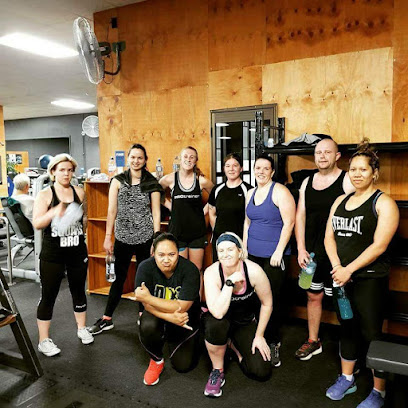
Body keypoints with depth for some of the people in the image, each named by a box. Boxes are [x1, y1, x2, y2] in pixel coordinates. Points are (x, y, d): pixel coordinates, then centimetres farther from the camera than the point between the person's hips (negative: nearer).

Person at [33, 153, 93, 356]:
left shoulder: (79, 192, 3)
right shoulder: (45, 195, -7)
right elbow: (37, 223, -18)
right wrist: (55, 212, -32)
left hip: (77, 252, 4)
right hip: (52, 254, -3)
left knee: (78, 290, 16)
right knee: (48, 295, 4)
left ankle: (82, 328, 35)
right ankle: (44, 340, 18)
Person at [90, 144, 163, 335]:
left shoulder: (152, 183, 1)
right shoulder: (118, 181, 2)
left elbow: (156, 212, 1)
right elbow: (112, 210, 1)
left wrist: (156, 238, -4)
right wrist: (108, 237, -1)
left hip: (145, 237, 0)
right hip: (123, 238, 1)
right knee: (119, 278, 10)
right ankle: (107, 319, 22)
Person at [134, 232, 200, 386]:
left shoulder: (190, 270, -25)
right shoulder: (145, 267, -19)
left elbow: (181, 307, -28)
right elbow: (147, 305, -20)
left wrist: (148, 297, -29)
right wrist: (170, 317, -36)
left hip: (185, 321, 0)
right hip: (157, 316, 1)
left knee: (183, 366, -7)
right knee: (147, 326, -33)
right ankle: (157, 360, 0)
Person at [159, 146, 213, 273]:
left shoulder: (202, 180, -5)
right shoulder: (169, 179, -4)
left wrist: (205, 210, 2)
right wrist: (169, 205, 5)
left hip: (197, 231, 0)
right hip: (177, 231, 0)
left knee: (196, 270, 7)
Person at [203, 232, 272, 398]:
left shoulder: (254, 271, -24)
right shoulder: (211, 272, -25)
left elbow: (267, 304, -9)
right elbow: (218, 313, -35)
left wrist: (259, 336, -4)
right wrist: (230, 282, -38)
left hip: (246, 322, 1)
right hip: (221, 320, -1)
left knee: (262, 372, -12)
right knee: (215, 324, -38)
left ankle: (234, 345, 17)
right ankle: (217, 371, -9)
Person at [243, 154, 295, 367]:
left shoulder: (280, 191, -8)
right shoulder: (251, 193, 13)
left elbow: (289, 223, -13)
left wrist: (279, 251, -16)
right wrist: (244, 247, 15)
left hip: (274, 254, -6)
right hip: (254, 254, 6)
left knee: (272, 298, -1)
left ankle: (273, 343, 14)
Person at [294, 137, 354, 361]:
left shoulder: (348, 181, -8)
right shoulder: (307, 182, 9)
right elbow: (300, 216, 8)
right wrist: (301, 249, 1)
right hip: (311, 253, 5)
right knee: (313, 296, 15)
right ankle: (313, 341, 32)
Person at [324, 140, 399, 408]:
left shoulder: (383, 203, -7)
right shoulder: (341, 200, 11)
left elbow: (379, 245, -16)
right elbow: (329, 236, 8)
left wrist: (350, 269, -18)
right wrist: (336, 265, -7)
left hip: (370, 278, -6)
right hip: (342, 276, 6)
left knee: (371, 333, 2)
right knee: (347, 328, 16)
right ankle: (347, 380, 32)